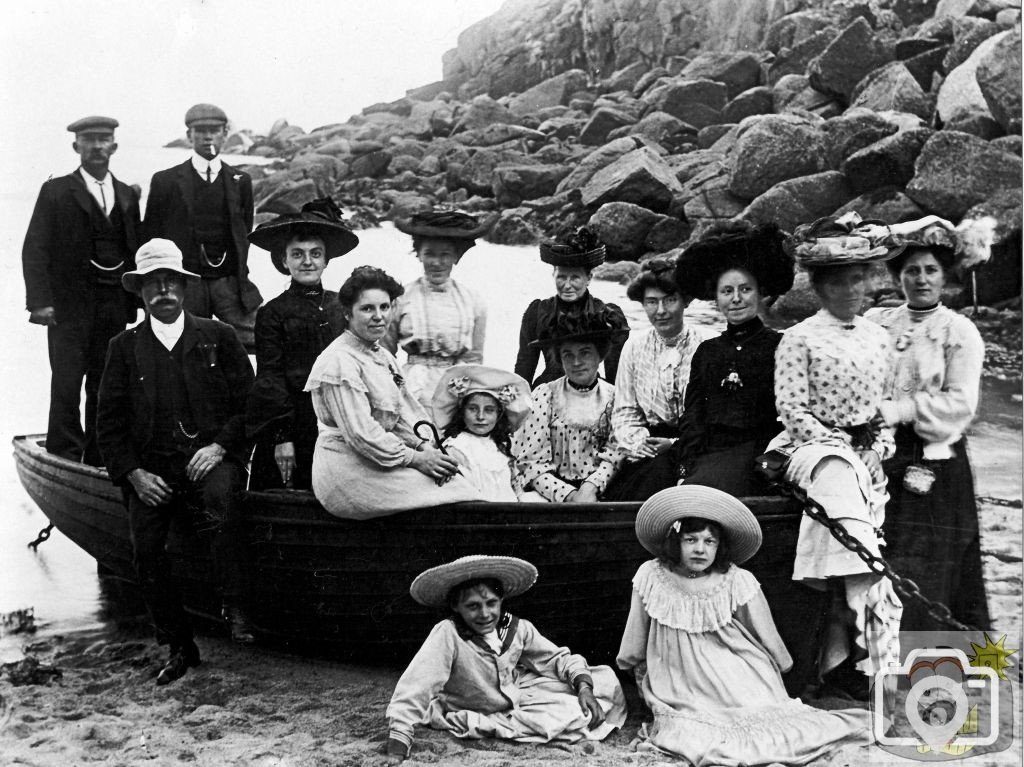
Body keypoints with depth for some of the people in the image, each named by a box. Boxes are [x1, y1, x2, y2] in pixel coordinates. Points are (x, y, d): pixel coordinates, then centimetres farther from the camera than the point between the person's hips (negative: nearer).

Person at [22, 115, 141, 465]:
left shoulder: (128, 196, 13)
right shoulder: (56, 192, 2)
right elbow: (35, 250, -4)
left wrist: (135, 301, 4)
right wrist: (39, 301, -14)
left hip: (116, 304, 4)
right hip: (70, 304, -3)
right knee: (67, 385, -5)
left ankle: (99, 461, 17)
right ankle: (63, 460, 3)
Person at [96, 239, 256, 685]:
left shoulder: (218, 337, 10)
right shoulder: (124, 347, 12)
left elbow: (248, 404, 6)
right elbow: (109, 423, 9)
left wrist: (220, 446, -10)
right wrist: (134, 474, -4)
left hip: (212, 457, -1)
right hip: (152, 467, 2)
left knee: (221, 493, -35)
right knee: (145, 547, -19)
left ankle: (236, 606, -22)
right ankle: (178, 647, -2)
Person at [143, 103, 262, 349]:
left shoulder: (240, 181, 11)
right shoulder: (166, 181, 5)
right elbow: (151, 237, 7)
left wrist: (238, 272, 6)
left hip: (229, 281, 2)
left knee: (255, 344, -9)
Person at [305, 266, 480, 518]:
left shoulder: (382, 356, 15)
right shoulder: (339, 362, -17)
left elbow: (405, 409, 13)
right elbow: (360, 433, -21)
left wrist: (424, 446, -5)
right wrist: (415, 458, -16)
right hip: (349, 467, -9)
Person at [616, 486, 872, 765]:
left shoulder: (738, 583, -11)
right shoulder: (651, 578, -7)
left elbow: (767, 638, 5)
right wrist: (645, 684, 19)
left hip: (743, 688, 1)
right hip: (685, 697, 0)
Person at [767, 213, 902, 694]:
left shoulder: (878, 338, 15)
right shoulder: (800, 339, -2)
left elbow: (889, 401, 18)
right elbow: (791, 408, -8)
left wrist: (881, 446, 1)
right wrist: (842, 447, -12)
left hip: (867, 453, 5)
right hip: (817, 446, -5)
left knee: (843, 545, -9)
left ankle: (838, 655, -3)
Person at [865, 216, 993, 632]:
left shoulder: (960, 331, 0)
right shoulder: (875, 322, 11)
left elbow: (960, 403, -9)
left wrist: (899, 410, -18)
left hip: (934, 467, -3)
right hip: (879, 461, 3)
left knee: (926, 577, 0)